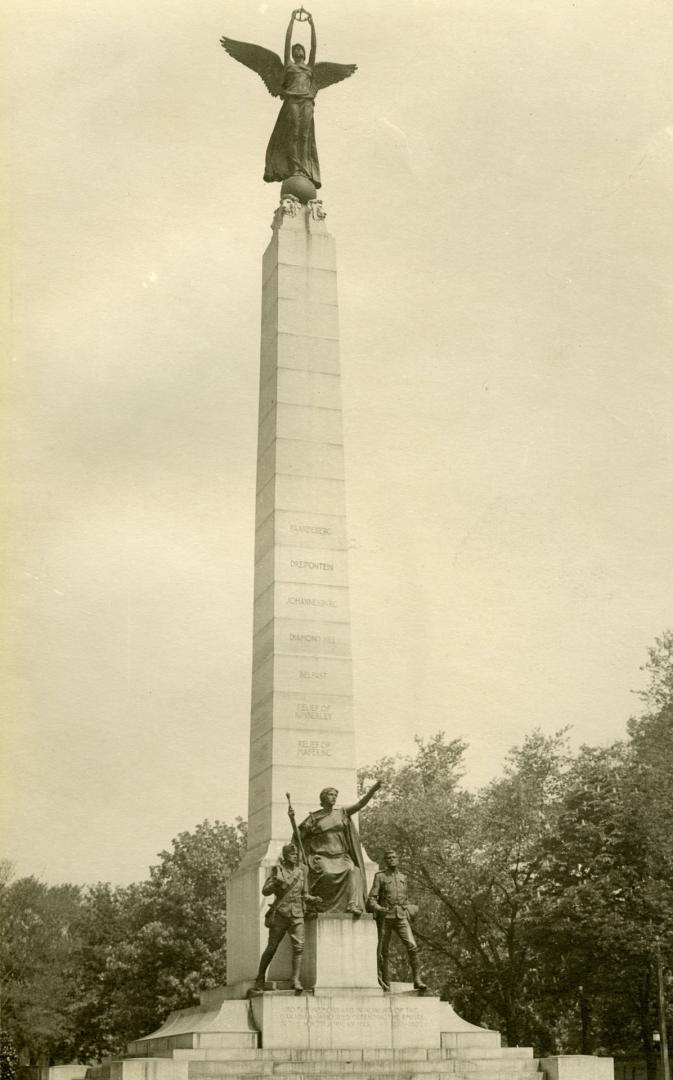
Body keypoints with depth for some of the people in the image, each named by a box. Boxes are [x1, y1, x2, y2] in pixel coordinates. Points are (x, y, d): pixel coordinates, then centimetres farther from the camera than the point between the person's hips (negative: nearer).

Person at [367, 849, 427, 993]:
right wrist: (378, 908, -21)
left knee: (412, 946, -14)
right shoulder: (380, 876, 3)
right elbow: (371, 898, -4)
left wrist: (409, 911, 17)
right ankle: (385, 984, 12)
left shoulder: (403, 877, 17)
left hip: (401, 916, 3)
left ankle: (417, 980, -12)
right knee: (384, 951, 1)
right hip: (385, 916, -3)